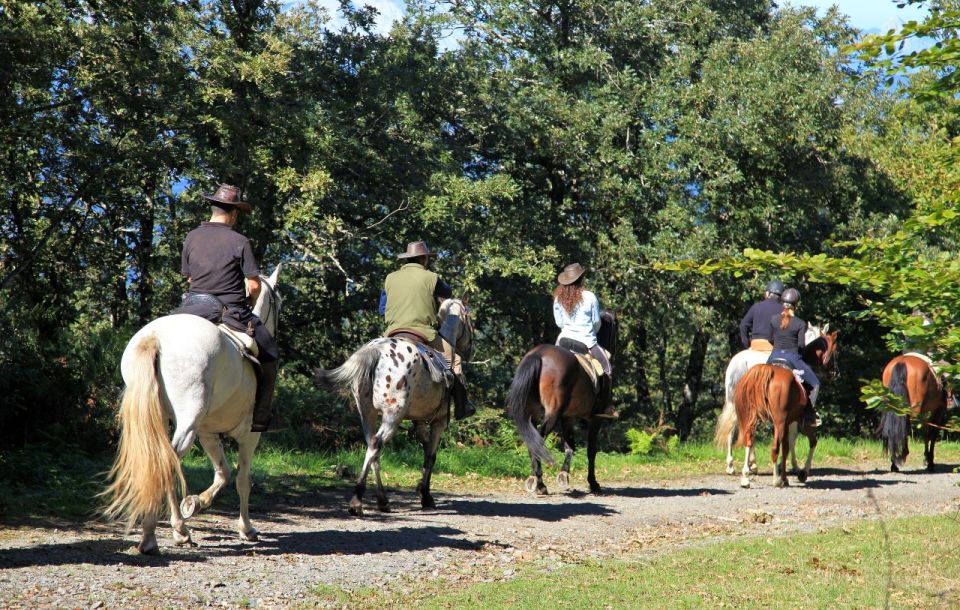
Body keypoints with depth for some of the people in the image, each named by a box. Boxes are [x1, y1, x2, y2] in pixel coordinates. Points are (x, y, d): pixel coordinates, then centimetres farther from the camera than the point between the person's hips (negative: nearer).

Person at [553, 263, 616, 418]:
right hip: (586, 342, -4)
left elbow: (558, 322, 7)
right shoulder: (589, 297, -10)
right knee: (607, 369, 9)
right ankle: (605, 408, 7)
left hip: (564, 339, 4)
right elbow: (597, 322, 1)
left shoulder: (558, 298, -1)